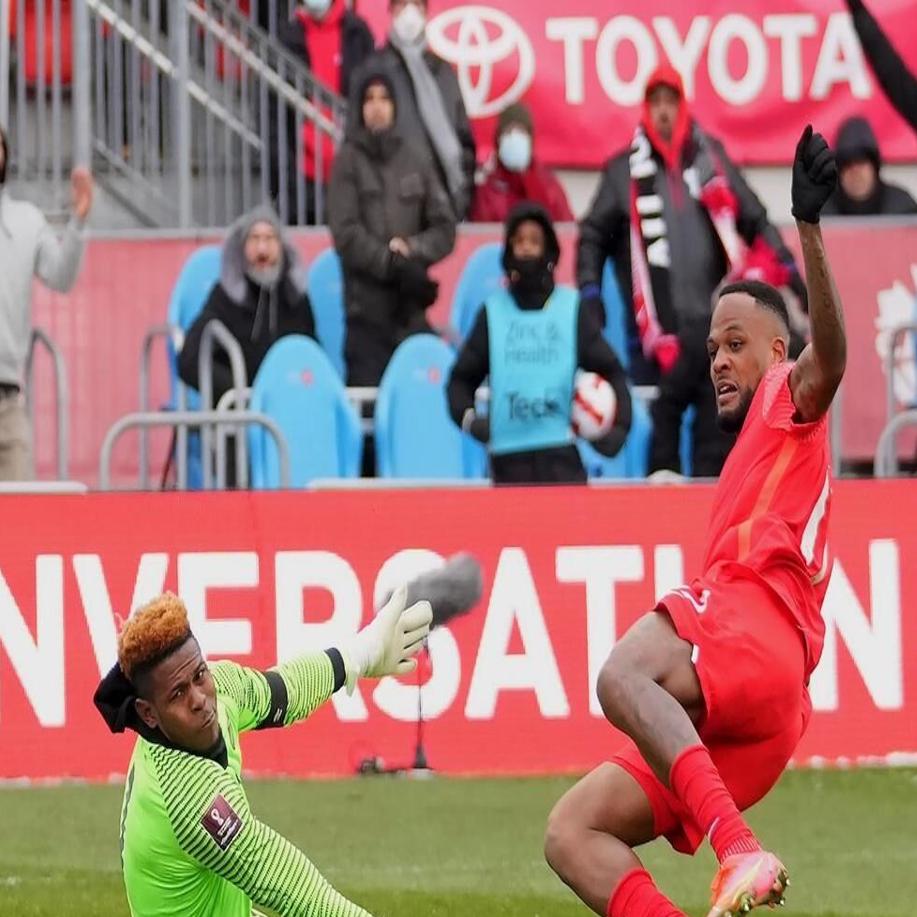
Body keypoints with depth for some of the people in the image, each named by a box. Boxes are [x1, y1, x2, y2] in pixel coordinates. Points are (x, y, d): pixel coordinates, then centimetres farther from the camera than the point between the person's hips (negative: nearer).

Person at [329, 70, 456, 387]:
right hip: (368, 306, -3)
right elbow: (346, 233, -6)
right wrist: (396, 266, -13)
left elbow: (445, 229, 11)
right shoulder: (349, 160, 3)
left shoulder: (415, 162, 13)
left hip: (412, 312, 3)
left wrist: (411, 250, -8)